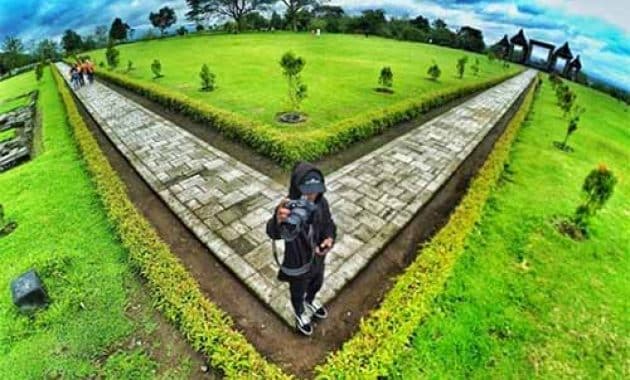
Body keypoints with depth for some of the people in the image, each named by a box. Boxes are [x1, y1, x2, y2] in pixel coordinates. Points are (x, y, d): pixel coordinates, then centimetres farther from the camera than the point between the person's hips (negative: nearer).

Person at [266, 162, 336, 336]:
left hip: (317, 259, 5)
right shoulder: (288, 210, -37)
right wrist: (278, 221, -82)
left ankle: (310, 302, 70)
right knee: (298, 293, 27)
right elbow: (273, 232, -57)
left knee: (316, 284, 34)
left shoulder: (321, 203, -20)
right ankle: (300, 314, 62)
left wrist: (330, 238, -25)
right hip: (297, 265, -4)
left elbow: (328, 224, -2)